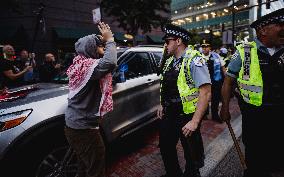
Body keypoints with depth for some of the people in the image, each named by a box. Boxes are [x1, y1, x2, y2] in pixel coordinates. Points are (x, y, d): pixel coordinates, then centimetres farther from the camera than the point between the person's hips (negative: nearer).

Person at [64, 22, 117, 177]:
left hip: (73, 125, 10)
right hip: (84, 129, -10)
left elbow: (103, 63, 11)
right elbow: (110, 63, -39)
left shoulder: (78, 64, 8)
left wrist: (107, 40, 4)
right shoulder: (88, 66, -22)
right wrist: (109, 40, -22)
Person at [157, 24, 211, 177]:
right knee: (165, 147, 21)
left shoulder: (194, 60, -17)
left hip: (187, 115, -8)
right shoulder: (170, 61, 8)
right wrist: (162, 105, 14)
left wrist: (195, 121, -25)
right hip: (169, 114, 8)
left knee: (192, 154, 11)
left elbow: (205, 93, -23)